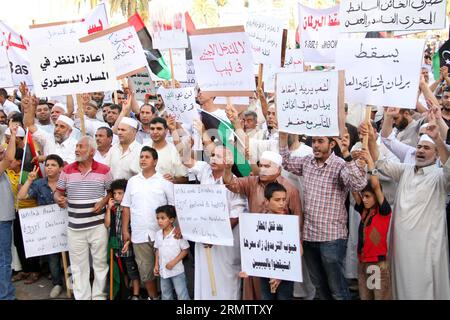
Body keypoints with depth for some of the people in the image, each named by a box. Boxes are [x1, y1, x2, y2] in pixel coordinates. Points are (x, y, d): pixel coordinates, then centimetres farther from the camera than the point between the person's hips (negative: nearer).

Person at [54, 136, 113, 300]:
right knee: (78, 266, 9)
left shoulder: (104, 170, -2)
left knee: (100, 263, 9)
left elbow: (112, 191, 7)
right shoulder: (67, 170, 2)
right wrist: (59, 199, -14)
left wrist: (103, 202, -11)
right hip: (75, 228, 2)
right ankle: (81, 297, 21)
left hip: (98, 225, -1)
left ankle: (99, 296, 23)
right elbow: (58, 192, 8)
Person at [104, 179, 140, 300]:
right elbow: (107, 224, -3)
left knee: (133, 272, 4)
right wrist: (108, 208, -9)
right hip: (118, 246, 5)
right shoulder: (114, 208, 4)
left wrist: (129, 241, -17)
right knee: (124, 272, 20)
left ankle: (135, 295, 15)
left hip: (130, 246, -5)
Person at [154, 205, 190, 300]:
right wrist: (156, 265, 7)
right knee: (166, 295, 19)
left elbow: (185, 250, -14)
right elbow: (157, 250, 12)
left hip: (177, 270, -6)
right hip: (163, 270, 6)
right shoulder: (158, 234, 2)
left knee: (182, 294, -2)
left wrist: (173, 262, -18)